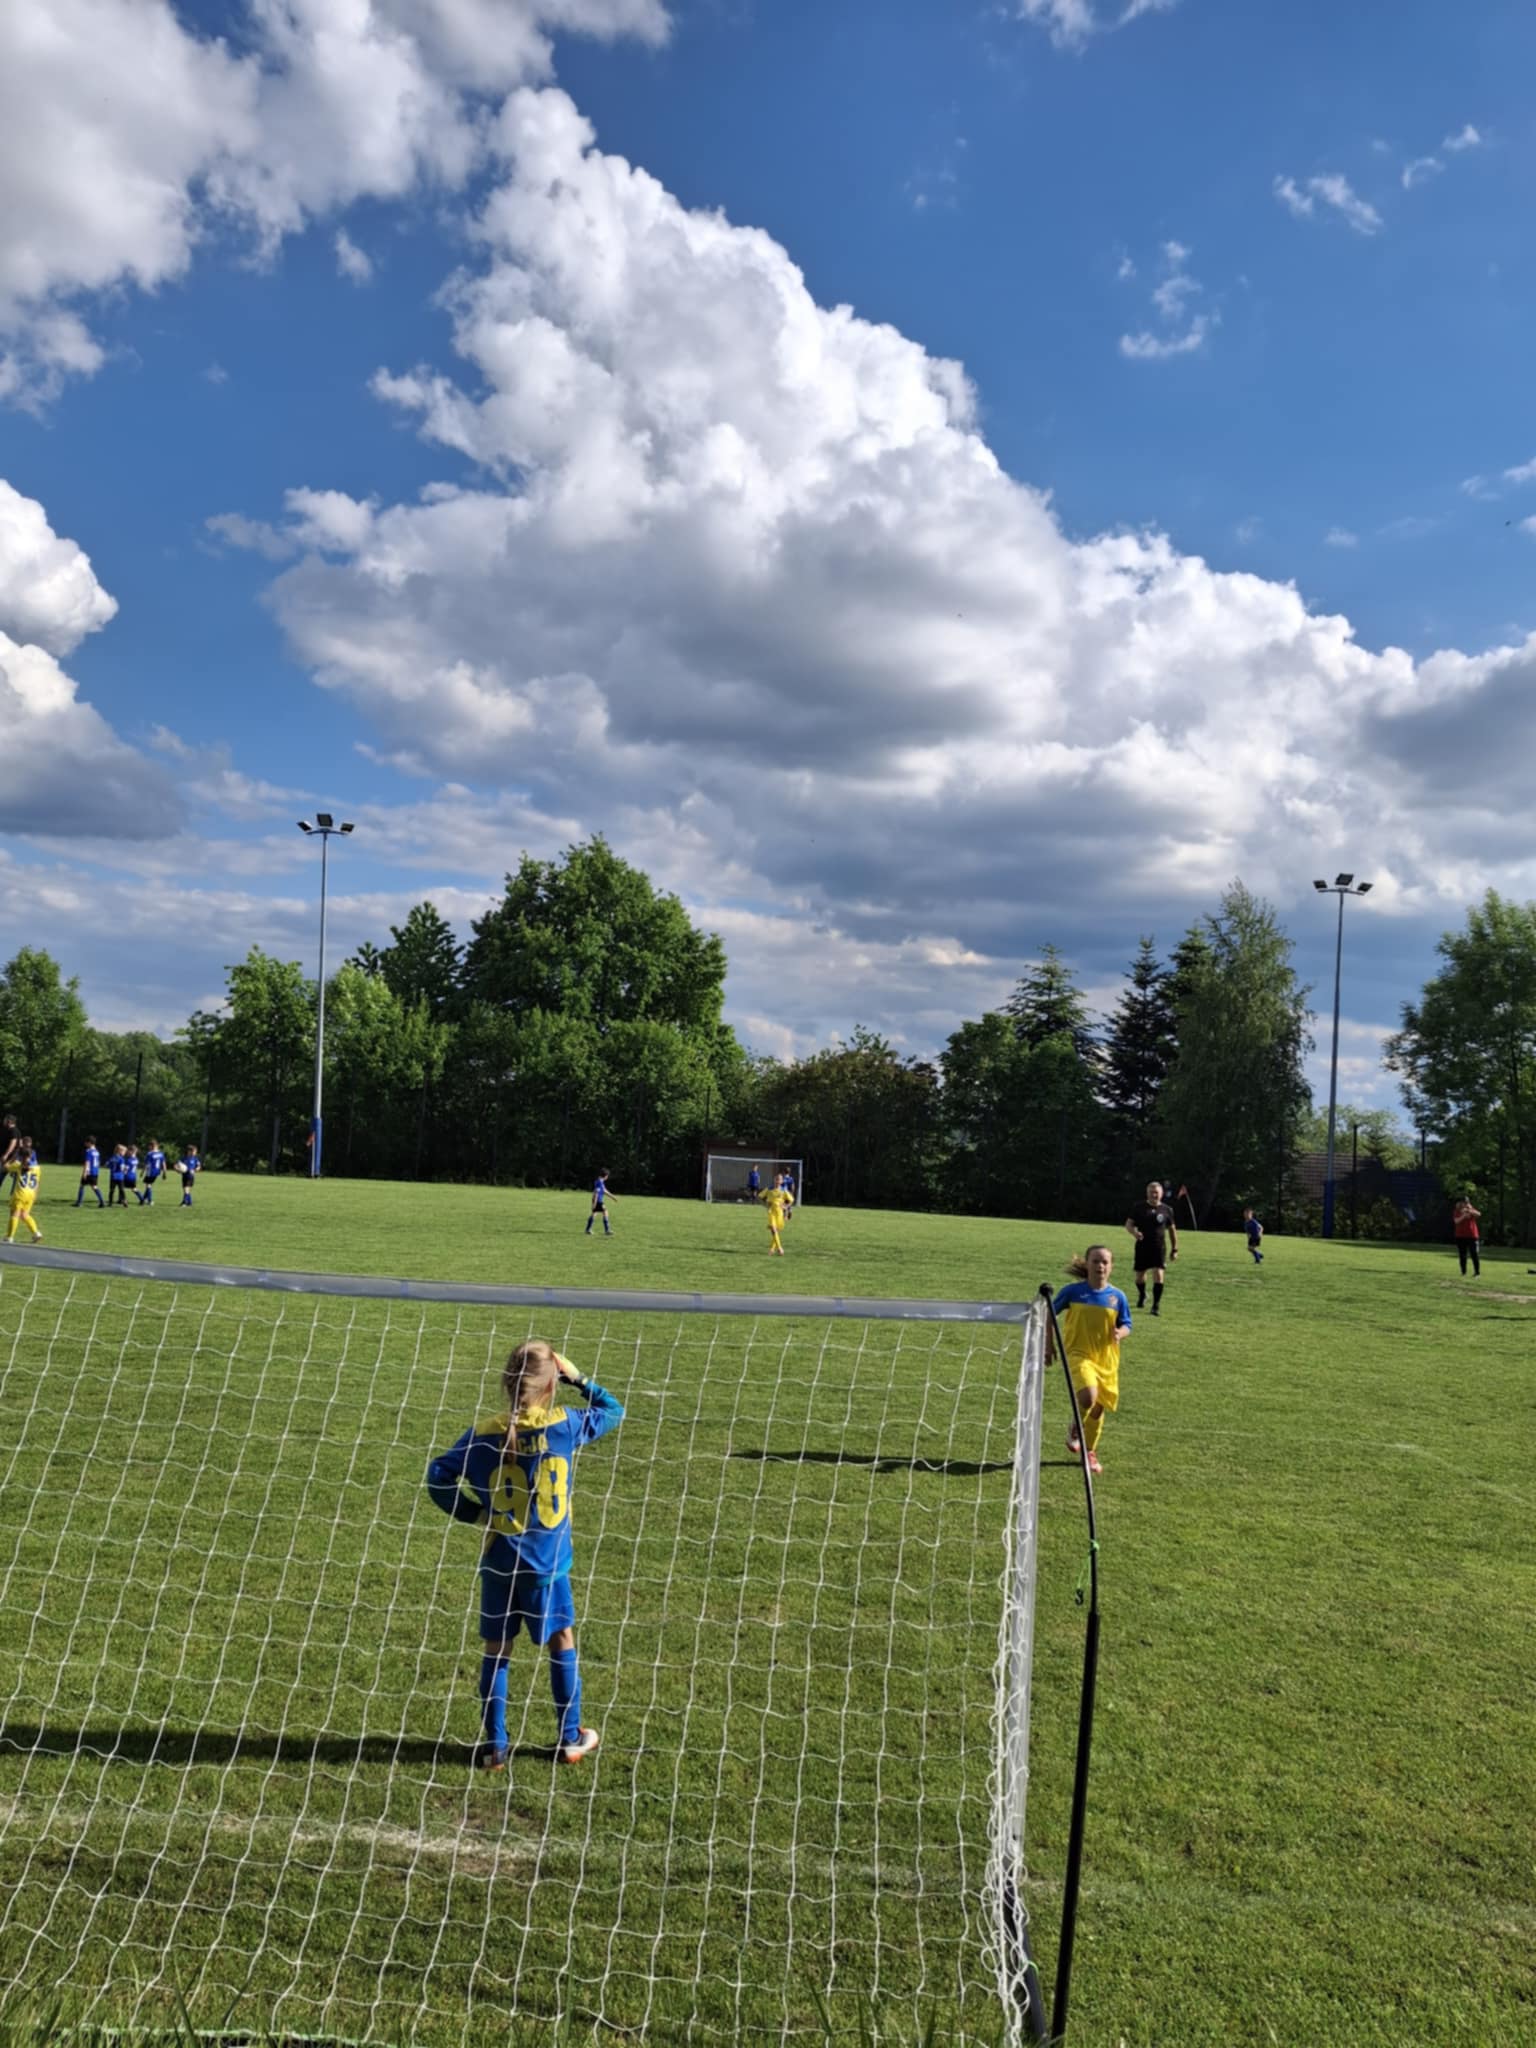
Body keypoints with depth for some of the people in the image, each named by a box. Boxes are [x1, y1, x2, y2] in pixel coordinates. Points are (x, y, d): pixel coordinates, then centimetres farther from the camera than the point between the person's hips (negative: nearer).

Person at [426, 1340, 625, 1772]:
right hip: (549, 1562, 0)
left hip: (499, 1562, 1)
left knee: (495, 1650, 13)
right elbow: (613, 1411, 6)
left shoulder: (484, 1434, -7)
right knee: (562, 1642, 15)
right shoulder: (565, 1426, -9)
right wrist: (578, 1379, 7)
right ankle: (570, 1739, 24)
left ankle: (494, 1745, 17)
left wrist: (473, 1513, 2)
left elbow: (438, 1477, -10)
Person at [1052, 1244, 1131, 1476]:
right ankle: (1075, 1430, 4)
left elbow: (1126, 1325, 9)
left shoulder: (1117, 1296, 0)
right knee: (1088, 1396, -27)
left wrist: (1120, 1333, -14)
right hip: (1078, 1354, -3)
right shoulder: (1073, 1291, -5)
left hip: (1106, 1359, 3)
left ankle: (1089, 1451, 35)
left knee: (1098, 1408, 11)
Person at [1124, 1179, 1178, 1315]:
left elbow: (1172, 1229, 12)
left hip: (1159, 1248, -1)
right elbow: (1129, 1223, 2)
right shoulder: (1139, 1207, 1)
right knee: (1140, 1275, 10)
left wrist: (1175, 1249, 11)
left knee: (1158, 1274, -15)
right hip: (1142, 1247, 1)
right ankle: (1142, 1296, 40)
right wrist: (1134, 1232, -21)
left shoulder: (1166, 1210, 2)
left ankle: (1156, 1305, -7)